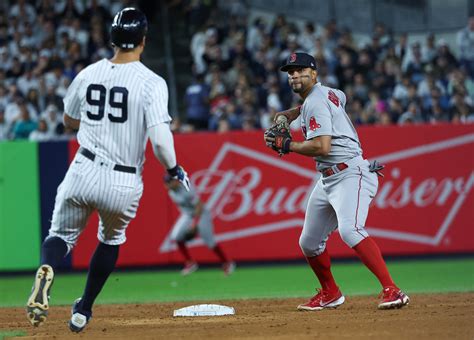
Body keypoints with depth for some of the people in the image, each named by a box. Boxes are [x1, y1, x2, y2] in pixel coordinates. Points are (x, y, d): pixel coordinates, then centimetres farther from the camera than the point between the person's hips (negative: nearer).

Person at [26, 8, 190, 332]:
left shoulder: (88, 74, 2)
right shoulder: (151, 83, -11)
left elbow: (69, 121, 18)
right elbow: (160, 140, -19)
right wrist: (174, 170, -1)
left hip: (83, 172, 1)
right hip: (124, 184, -1)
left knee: (61, 235, 17)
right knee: (111, 240, 28)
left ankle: (46, 271, -18)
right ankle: (83, 311, 30)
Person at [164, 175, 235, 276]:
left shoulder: (187, 190, -29)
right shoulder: (171, 192, -4)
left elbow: (199, 206, -26)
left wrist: (194, 224, -28)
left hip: (201, 215, -7)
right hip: (187, 215, 7)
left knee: (209, 242, -6)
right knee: (176, 236, -8)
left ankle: (227, 264, 12)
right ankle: (190, 263, 4)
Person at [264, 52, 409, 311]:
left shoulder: (315, 103, -12)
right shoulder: (327, 93, 15)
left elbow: (322, 146, -24)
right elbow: (340, 98, 41)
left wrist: (286, 145, -10)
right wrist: (295, 112, 33)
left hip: (351, 175, -11)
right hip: (328, 180, 11)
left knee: (349, 229, -32)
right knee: (309, 242, 15)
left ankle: (391, 290, -39)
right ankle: (330, 294, 34)